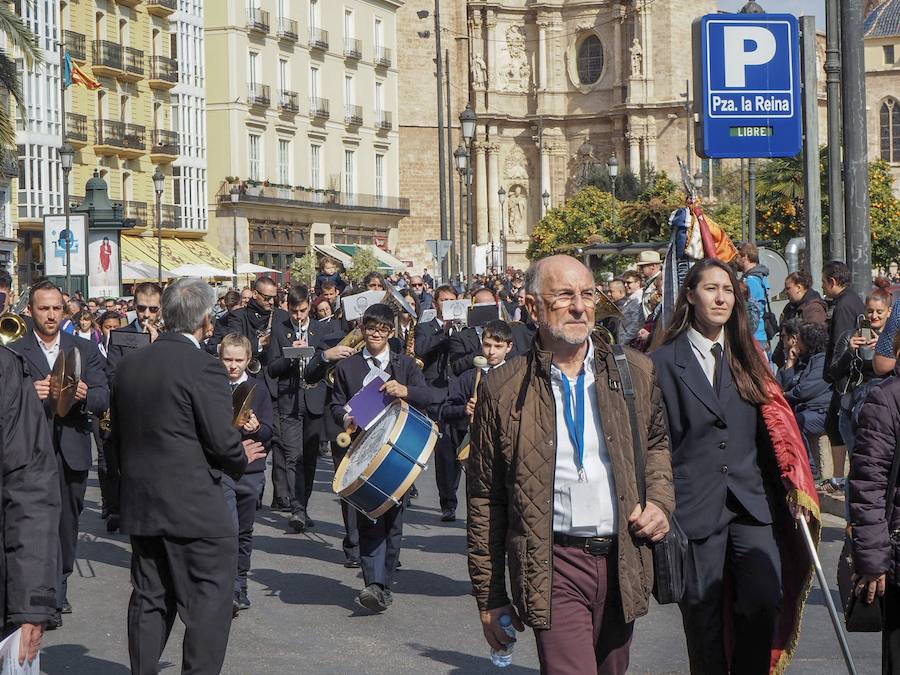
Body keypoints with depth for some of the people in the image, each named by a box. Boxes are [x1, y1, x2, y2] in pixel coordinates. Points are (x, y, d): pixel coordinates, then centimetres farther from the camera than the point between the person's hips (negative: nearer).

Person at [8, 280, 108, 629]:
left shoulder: (85, 350, 10)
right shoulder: (14, 352, 3)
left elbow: (104, 398, 3)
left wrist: (85, 395, -19)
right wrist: (30, 393, -24)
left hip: (73, 449, 3)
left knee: (68, 521, 12)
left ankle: (59, 588, 27)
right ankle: (51, 599, -11)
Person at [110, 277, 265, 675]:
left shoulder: (129, 364, 7)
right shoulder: (203, 367, -14)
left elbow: (118, 437, 13)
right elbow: (222, 440, -16)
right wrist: (242, 459, 4)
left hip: (139, 506, 7)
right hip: (195, 508, -7)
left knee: (149, 601, 15)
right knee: (209, 605, 1)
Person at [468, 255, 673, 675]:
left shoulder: (635, 372, 6)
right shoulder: (503, 388, -2)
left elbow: (658, 443, 24)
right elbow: (485, 499, 3)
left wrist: (660, 502, 3)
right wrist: (490, 598, 3)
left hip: (622, 560, 4)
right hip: (553, 567, -3)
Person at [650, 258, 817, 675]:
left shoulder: (748, 357, 12)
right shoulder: (663, 362, 1)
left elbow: (774, 424, 9)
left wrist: (794, 484, -1)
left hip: (751, 501, 2)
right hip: (695, 506, -2)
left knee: (766, 600, -11)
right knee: (703, 614, 2)